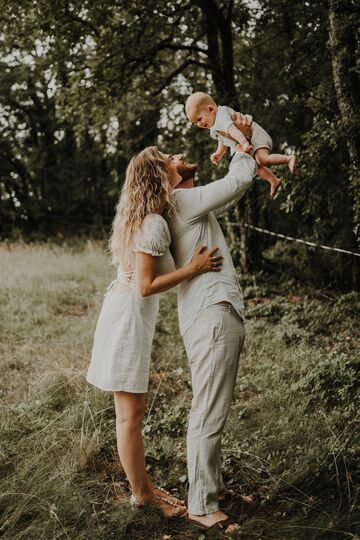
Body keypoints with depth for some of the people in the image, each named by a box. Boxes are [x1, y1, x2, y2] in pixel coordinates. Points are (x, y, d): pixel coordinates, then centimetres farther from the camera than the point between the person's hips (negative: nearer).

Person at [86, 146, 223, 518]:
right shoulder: (154, 224, -20)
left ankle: (143, 487, 27)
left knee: (129, 411, 16)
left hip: (123, 313, 10)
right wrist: (193, 268, -18)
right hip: (128, 318, -10)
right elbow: (145, 286, -22)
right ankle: (142, 495, 15)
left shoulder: (140, 217, 8)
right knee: (130, 414, 2)